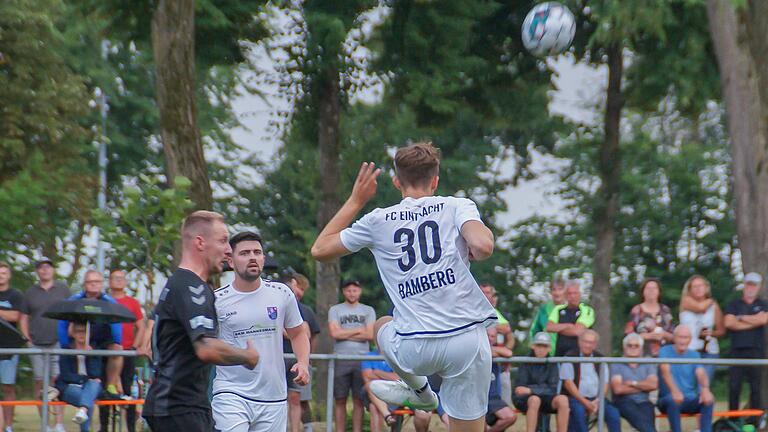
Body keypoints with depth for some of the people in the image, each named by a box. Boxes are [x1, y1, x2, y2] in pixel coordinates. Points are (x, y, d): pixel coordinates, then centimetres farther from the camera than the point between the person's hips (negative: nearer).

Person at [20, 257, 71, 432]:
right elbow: (24, 318, 15)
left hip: (58, 342, -2)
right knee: (40, 383, 1)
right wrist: (27, 338, 2)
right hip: (37, 344, 2)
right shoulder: (30, 293, 13)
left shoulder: (63, 289, 10)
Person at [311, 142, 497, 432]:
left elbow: (319, 250, 22)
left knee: (382, 326, 36)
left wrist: (356, 200, 27)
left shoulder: (378, 221, 9)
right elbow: (483, 246, -16)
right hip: (468, 339, -1)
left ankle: (420, 391, 41)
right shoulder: (457, 206, 4)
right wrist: (473, 253, 9)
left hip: (414, 349, 1)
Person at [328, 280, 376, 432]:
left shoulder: (368, 311, 12)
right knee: (340, 400, 0)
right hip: (341, 360, 0)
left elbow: (369, 335, -2)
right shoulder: (335, 310, 9)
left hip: (362, 359, 1)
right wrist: (359, 330, -2)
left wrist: (345, 334, -4)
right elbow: (334, 333, -6)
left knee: (359, 400, 0)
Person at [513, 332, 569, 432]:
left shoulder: (552, 364, 5)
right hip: (524, 399, -2)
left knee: (562, 399, -28)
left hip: (546, 399, 2)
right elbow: (519, 388, -5)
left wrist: (530, 390, -17)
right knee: (535, 400, -37)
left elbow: (552, 389, -3)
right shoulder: (526, 362, -1)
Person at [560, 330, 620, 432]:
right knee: (579, 411, -35)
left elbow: (605, 384, 9)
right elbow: (568, 383, -7)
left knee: (613, 413, -21)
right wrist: (585, 402, -14)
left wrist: (597, 402, -9)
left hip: (596, 399, 4)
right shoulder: (570, 357, 0)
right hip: (576, 398, -4)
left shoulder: (600, 359, 13)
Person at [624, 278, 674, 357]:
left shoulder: (665, 311, 13)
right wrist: (649, 336, -12)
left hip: (662, 354, 3)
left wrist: (664, 334, -7)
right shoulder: (637, 311, 3)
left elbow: (673, 336, 15)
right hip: (643, 355, -3)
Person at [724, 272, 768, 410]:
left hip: (756, 350, 0)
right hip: (737, 350, 0)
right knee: (734, 386, -3)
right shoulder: (733, 305, 14)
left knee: (756, 387, -1)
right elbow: (729, 323, -4)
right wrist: (754, 321, -3)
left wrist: (741, 318, -1)